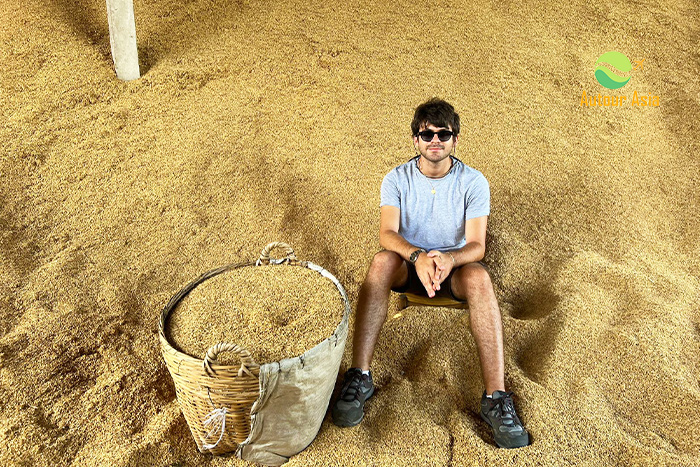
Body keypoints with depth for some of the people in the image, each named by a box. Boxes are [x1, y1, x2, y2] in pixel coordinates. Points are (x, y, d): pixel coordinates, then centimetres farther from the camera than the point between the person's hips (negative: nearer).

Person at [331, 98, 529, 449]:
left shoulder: (473, 182, -8)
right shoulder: (397, 179, -6)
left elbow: (476, 245, -16)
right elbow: (387, 233, -20)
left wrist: (449, 258, -40)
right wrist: (418, 257, -42)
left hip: (454, 265, 0)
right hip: (409, 265, 0)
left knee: (479, 277, -35)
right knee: (382, 261, -34)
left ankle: (496, 398, -37)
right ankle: (359, 377, -34)